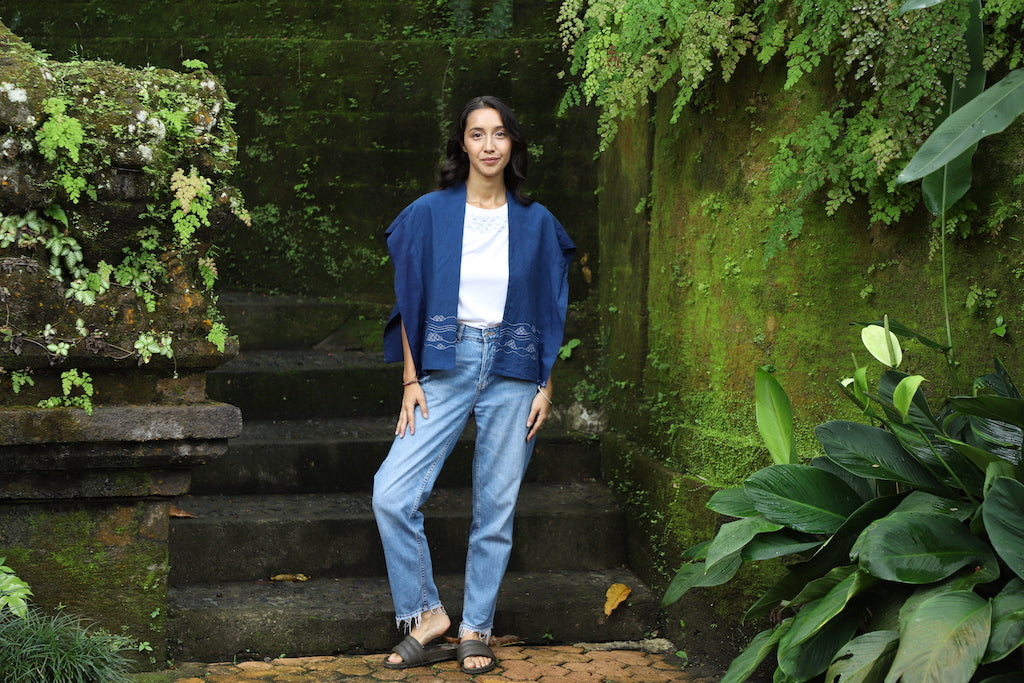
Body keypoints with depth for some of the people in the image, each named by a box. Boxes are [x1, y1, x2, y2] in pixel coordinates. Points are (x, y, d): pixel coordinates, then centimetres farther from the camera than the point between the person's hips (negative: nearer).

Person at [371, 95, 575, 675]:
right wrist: (411, 381, -2)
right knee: (392, 496, -13)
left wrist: (546, 386, 2)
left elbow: (551, 312, 9)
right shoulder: (429, 214, 3)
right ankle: (426, 616, 2)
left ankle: (476, 629, 16)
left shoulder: (536, 223, 6)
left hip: (513, 373, 1)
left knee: (497, 507, 3)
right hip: (446, 366, 0)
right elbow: (410, 302, 4)